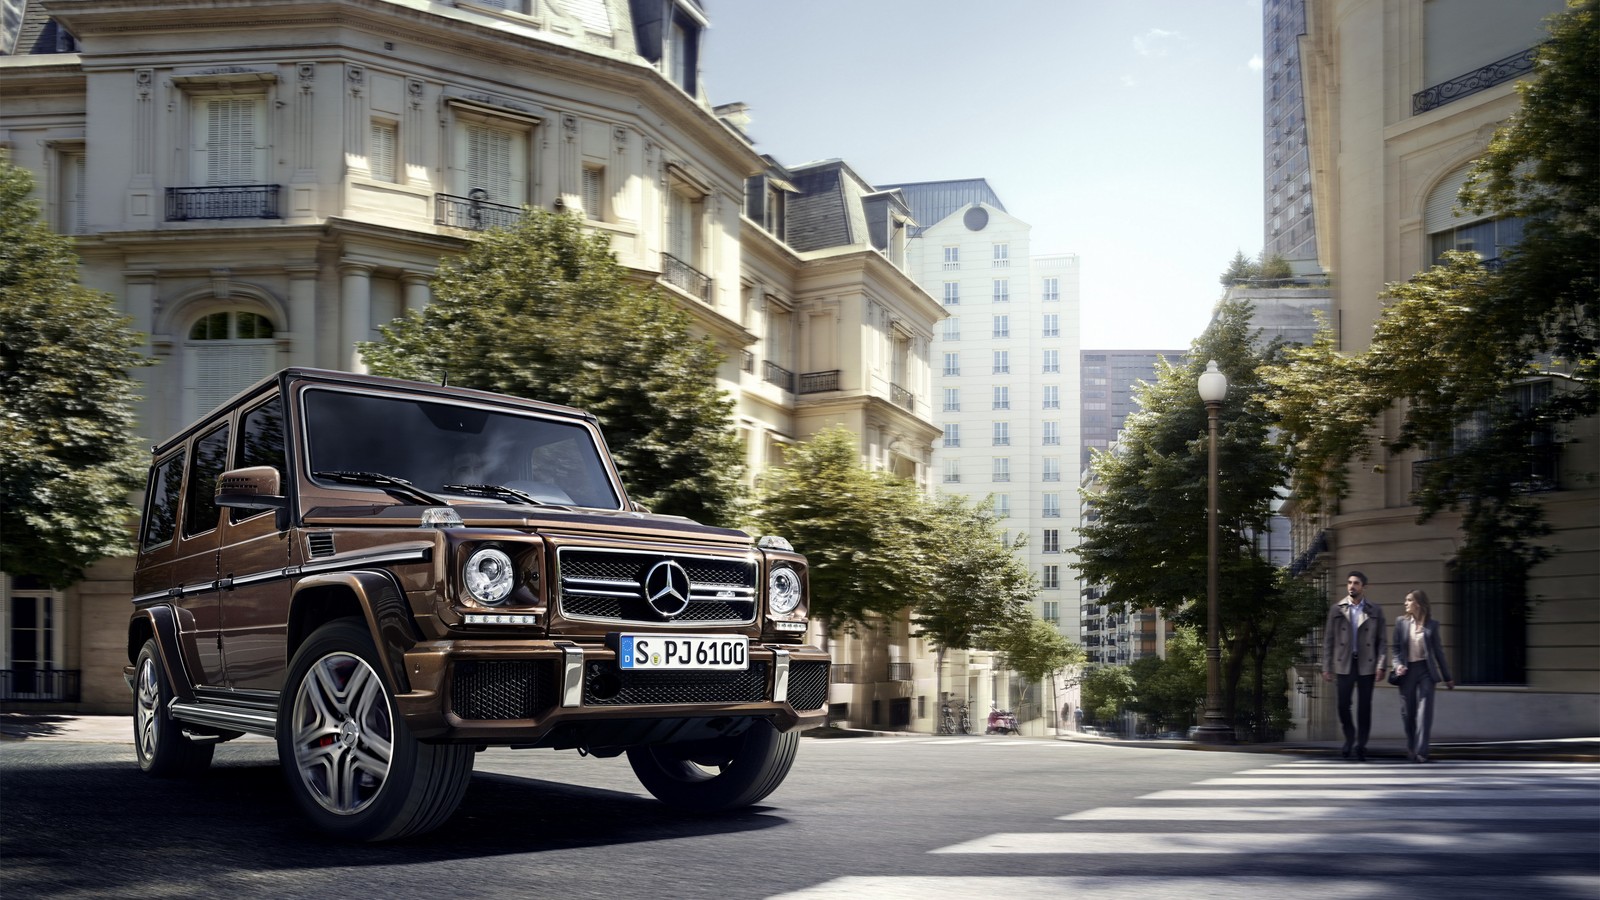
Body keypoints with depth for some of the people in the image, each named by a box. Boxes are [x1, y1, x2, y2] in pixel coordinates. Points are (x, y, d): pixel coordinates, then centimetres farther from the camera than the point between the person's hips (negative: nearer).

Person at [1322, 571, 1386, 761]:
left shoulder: (1375, 611, 6)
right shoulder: (1336, 609, 7)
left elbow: (1381, 640, 4)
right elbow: (1328, 640, 6)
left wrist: (1380, 665, -6)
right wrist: (1326, 667, 0)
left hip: (1366, 665, 0)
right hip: (1344, 664, 0)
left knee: (1364, 706, 1)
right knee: (1343, 704, -3)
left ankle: (1361, 745, 10)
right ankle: (1349, 737, 21)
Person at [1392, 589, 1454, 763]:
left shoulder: (1432, 624, 3)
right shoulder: (1401, 622, 5)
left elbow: (1438, 650, 8)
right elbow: (1395, 647, 6)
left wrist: (1447, 677, 11)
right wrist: (1398, 664, -13)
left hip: (1426, 670, -1)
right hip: (1407, 670, 1)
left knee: (1424, 710, -9)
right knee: (1407, 712, 7)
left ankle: (1420, 752, -11)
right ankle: (1411, 747, 26)